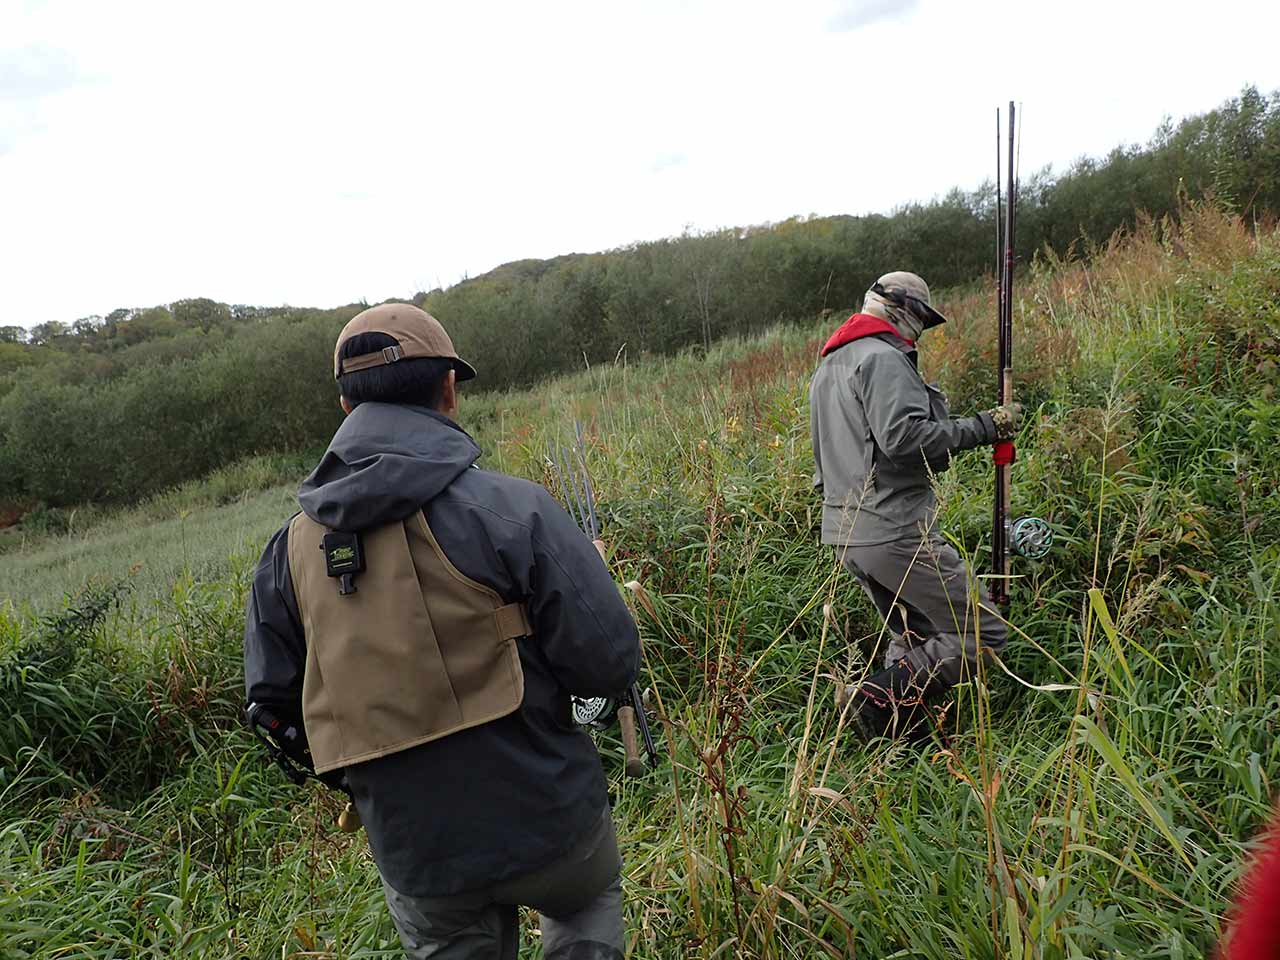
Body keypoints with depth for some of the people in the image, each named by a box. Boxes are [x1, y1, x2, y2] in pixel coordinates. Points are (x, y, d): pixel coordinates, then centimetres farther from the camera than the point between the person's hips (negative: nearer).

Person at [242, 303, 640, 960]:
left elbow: (273, 704, 6)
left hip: (414, 853, 3)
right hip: (543, 819, -3)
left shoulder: (291, 548, -1)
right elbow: (609, 661, -16)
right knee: (589, 899, 29)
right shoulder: (508, 506, -18)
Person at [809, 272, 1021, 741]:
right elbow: (903, 435, -24)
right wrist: (982, 427, -14)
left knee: (914, 640, 20)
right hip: (894, 530, -10)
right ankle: (877, 695, -12)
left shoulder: (827, 368, 21)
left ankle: (906, 739, 14)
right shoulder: (883, 358, -10)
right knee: (980, 635, -5)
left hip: (847, 532, 10)